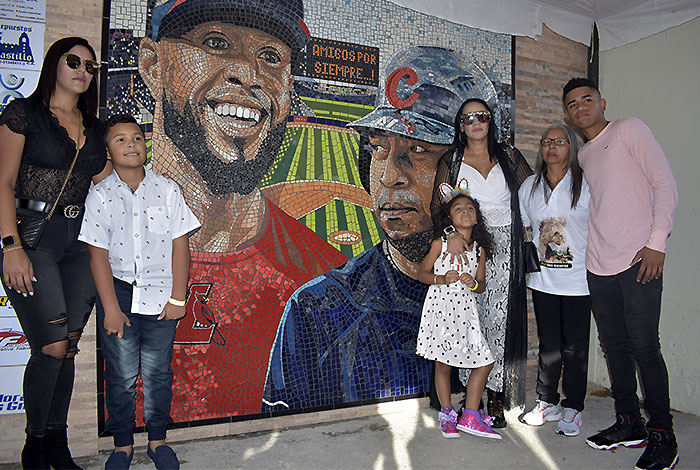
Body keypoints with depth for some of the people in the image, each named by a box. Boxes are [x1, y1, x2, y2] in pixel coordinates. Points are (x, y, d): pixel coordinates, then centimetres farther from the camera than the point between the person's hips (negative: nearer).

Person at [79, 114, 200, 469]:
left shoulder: (166, 190, 0)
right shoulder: (100, 195, -1)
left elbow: (180, 245, 0)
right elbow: (98, 254, -3)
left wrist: (178, 298, -4)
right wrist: (111, 308, -8)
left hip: (160, 292, 1)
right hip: (118, 290, 0)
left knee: (157, 372, 9)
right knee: (121, 374, 7)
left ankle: (157, 440, 28)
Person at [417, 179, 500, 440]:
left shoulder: (479, 248, 6)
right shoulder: (441, 243, -3)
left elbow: (481, 284, 11)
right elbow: (422, 273, 0)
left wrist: (473, 283, -12)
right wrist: (441, 279, -17)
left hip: (465, 310, 4)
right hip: (441, 308, -4)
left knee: (485, 362, 1)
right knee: (443, 365, 6)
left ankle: (470, 416, 13)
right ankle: (447, 415, 24)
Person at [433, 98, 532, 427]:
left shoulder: (509, 157, 11)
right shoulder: (450, 162, 8)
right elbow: (438, 207, 1)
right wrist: (452, 234, -17)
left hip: (503, 249, 1)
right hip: (465, 247, 0)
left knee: (499, 320, -3)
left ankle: (496, 396, 6)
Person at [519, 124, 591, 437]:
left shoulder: (586, 184, -4)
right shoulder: (530, 186, 8)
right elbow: (523, 228, 16)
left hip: (577, 281, -3)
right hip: (543, 280, 3)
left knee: (574, 347, 6)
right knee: (549, 345, 14)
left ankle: (572, 408, 22)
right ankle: (547, 403, 28)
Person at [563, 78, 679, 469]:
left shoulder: (629, 129, 2)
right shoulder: (583, 155, 20)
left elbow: (666, 185, -5)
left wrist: (656, 242, -13)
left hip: (638, 260, -6)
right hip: (599, 264, 6)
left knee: (644, 347, -6)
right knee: (615, 345, 10)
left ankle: (662, 436, 8)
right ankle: (630, 425, 22)